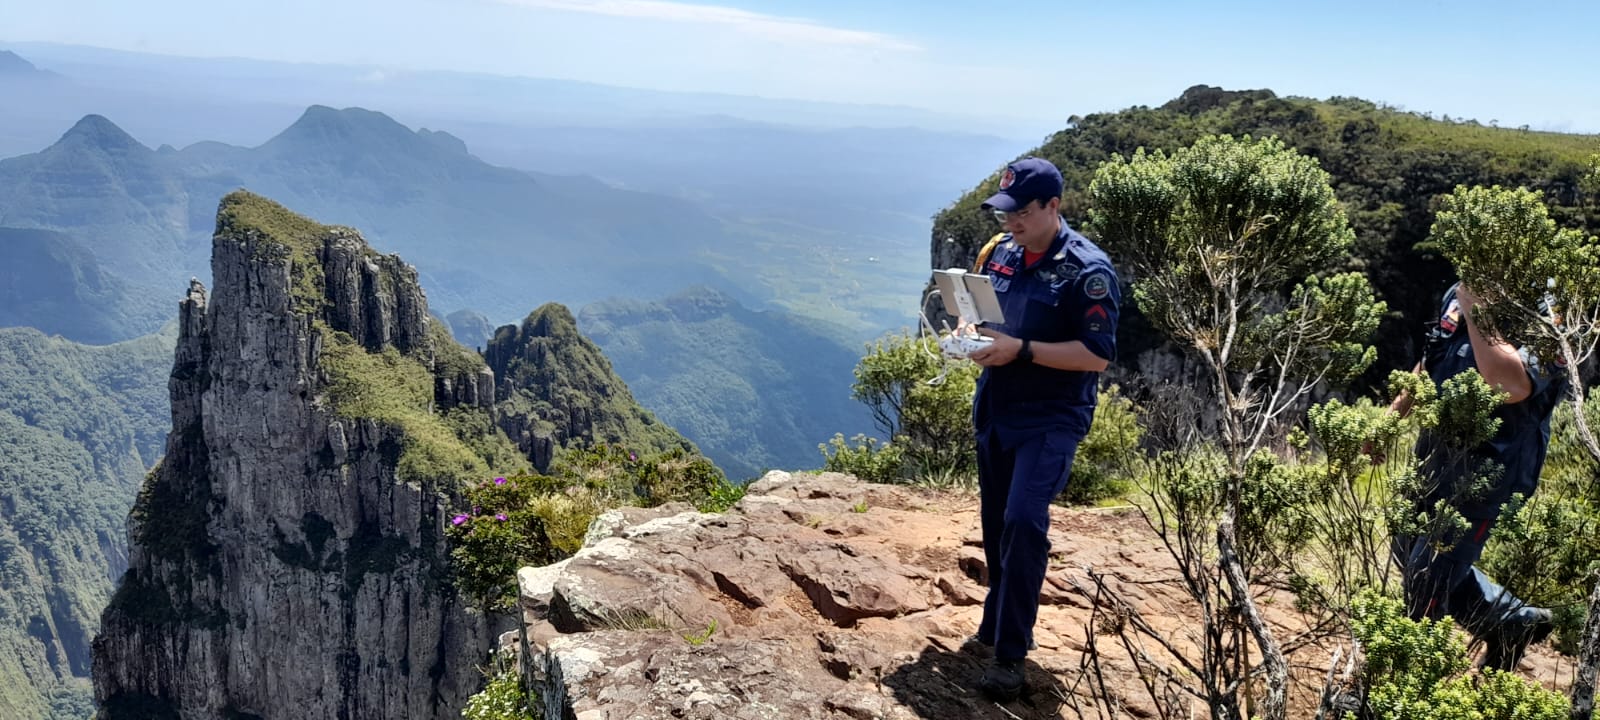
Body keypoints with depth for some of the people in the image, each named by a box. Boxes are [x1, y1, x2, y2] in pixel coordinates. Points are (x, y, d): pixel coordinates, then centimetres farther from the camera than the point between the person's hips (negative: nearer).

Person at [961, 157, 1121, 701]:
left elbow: (1098, 355, -19)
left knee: (1023, 523, -17)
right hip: (995, 410, 7)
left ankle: (1010, 656, -8)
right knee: (996, 524, 14)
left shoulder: (1087, 270, -15)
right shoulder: (1001, 254, 5)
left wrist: (1021, 349, -25)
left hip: (1050, 419, -7)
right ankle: (995, 628, 31)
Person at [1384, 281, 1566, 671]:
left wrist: (1475, 311, -37)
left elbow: (1510, 385, -43)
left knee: (1425, 580, -2)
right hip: (1436, 453, 9)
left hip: (1486, 472, -8)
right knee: (1409, 552, 21)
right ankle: (1514, 621, 36)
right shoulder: (1459, 294, 1)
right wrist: (1390, 417, 18)